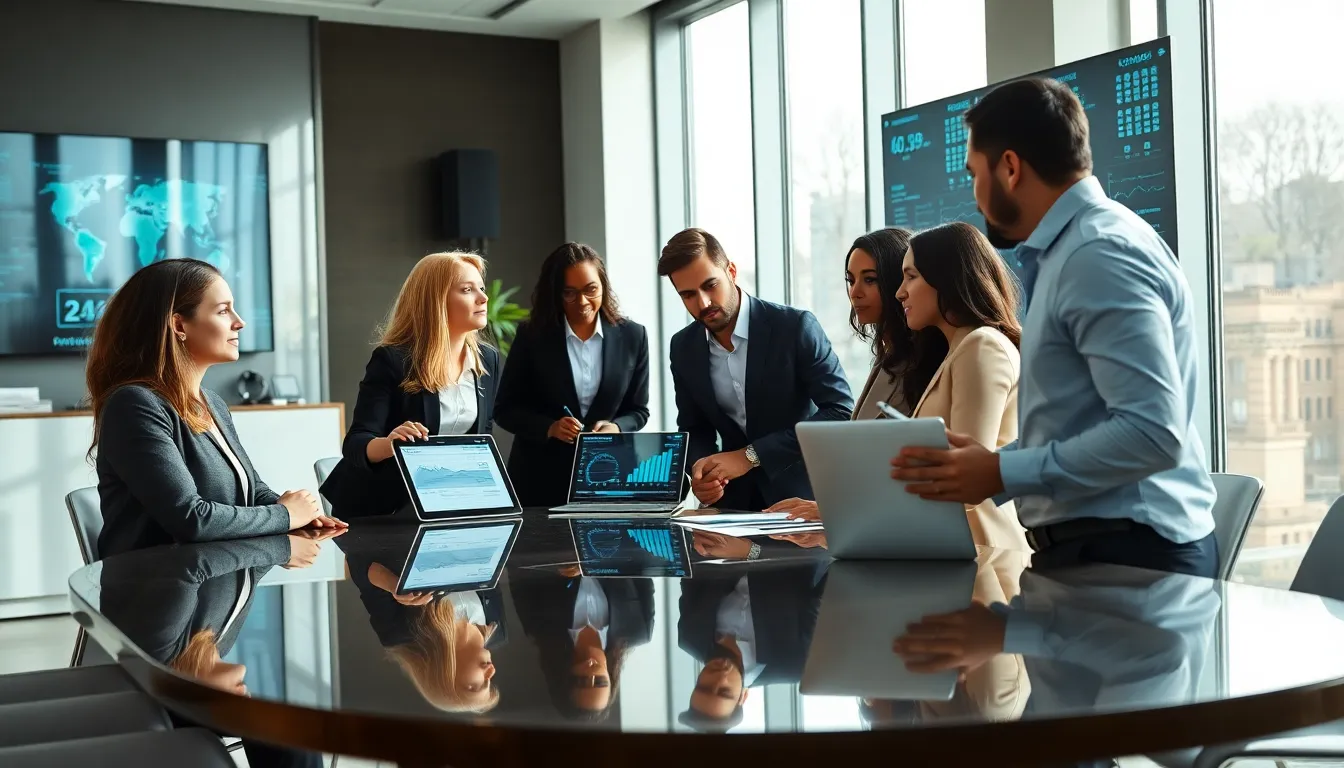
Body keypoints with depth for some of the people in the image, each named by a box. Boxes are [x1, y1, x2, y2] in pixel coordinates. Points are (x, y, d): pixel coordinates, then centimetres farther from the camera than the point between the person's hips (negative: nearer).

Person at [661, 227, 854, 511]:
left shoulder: (796, 326, -11)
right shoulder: (683, 348, 3)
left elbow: (841, 412, -15)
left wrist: (751, 455, -19)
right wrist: (700, 467, -10)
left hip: (801, 494, -3)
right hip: (735, 498, 3)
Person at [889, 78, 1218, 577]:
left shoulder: (1100, 254, -15)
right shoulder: (1069, 250, 14)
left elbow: (1152, 432, -23)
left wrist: (1002, 473, -19)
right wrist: (991, 462, 9)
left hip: (1123, 553, -8)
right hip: (1087, 545, 8)